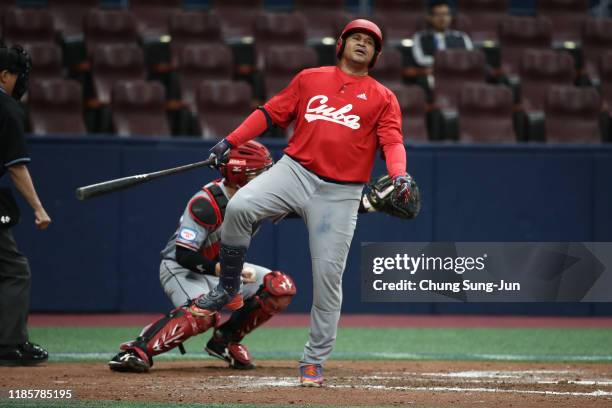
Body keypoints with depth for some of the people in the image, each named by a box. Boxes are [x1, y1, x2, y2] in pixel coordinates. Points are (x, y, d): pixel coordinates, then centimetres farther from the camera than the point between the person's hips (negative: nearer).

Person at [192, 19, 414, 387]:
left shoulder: (383, 98, 11)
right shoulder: (310, 79, 15)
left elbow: (392, 141, -2)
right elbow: (272, 112, 14)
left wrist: (399, 175, -22)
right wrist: (231, 142, 5)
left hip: (340, 194, 0)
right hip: (295, 172, 1)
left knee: (328, 277, -4)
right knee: (240, 206, -27)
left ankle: (314, 362, 9)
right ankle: (229, 290, -8)